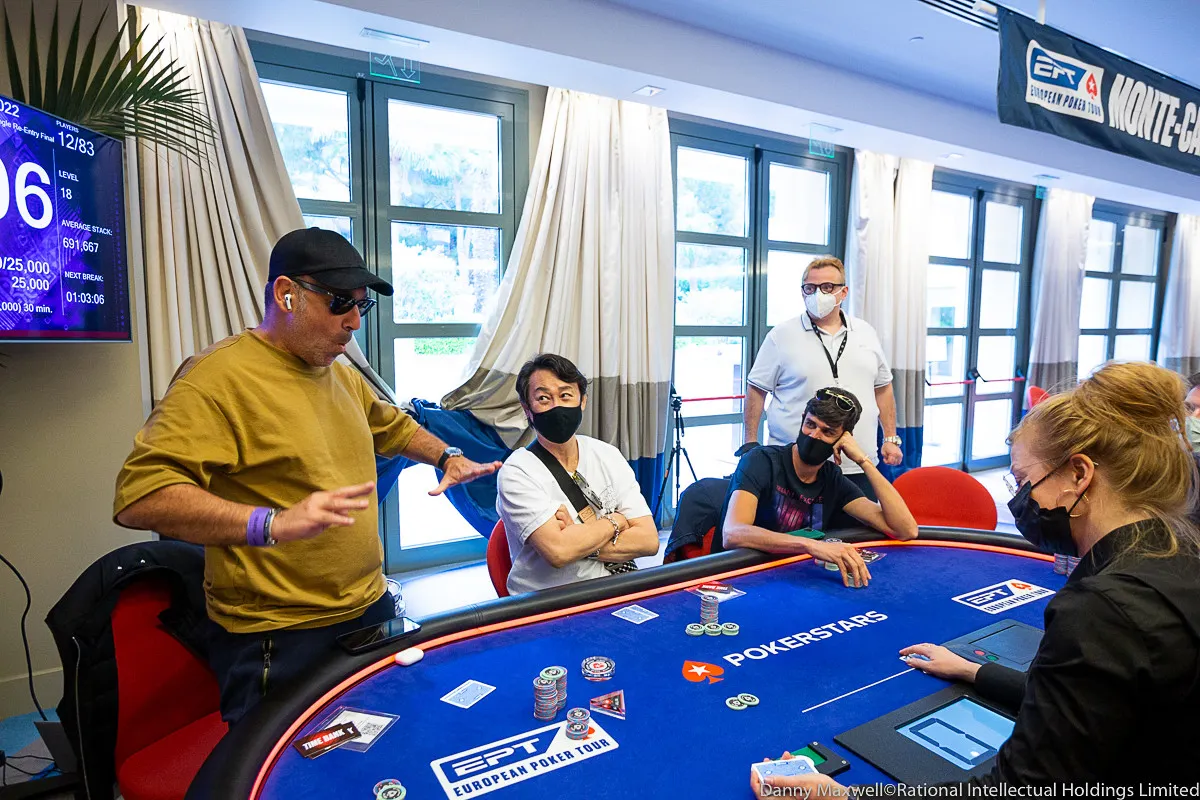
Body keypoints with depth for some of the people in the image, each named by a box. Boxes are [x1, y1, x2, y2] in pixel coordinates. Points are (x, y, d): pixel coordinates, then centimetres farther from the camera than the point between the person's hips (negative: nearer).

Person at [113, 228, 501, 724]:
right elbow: (138, 495, -26)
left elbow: (394, 427, 29)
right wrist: (272, 523, -38)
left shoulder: (343, 375, 11)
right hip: (277, 644, -8)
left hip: (372, 610, 8)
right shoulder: (218, 376, -17)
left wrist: (447, 457, 14)